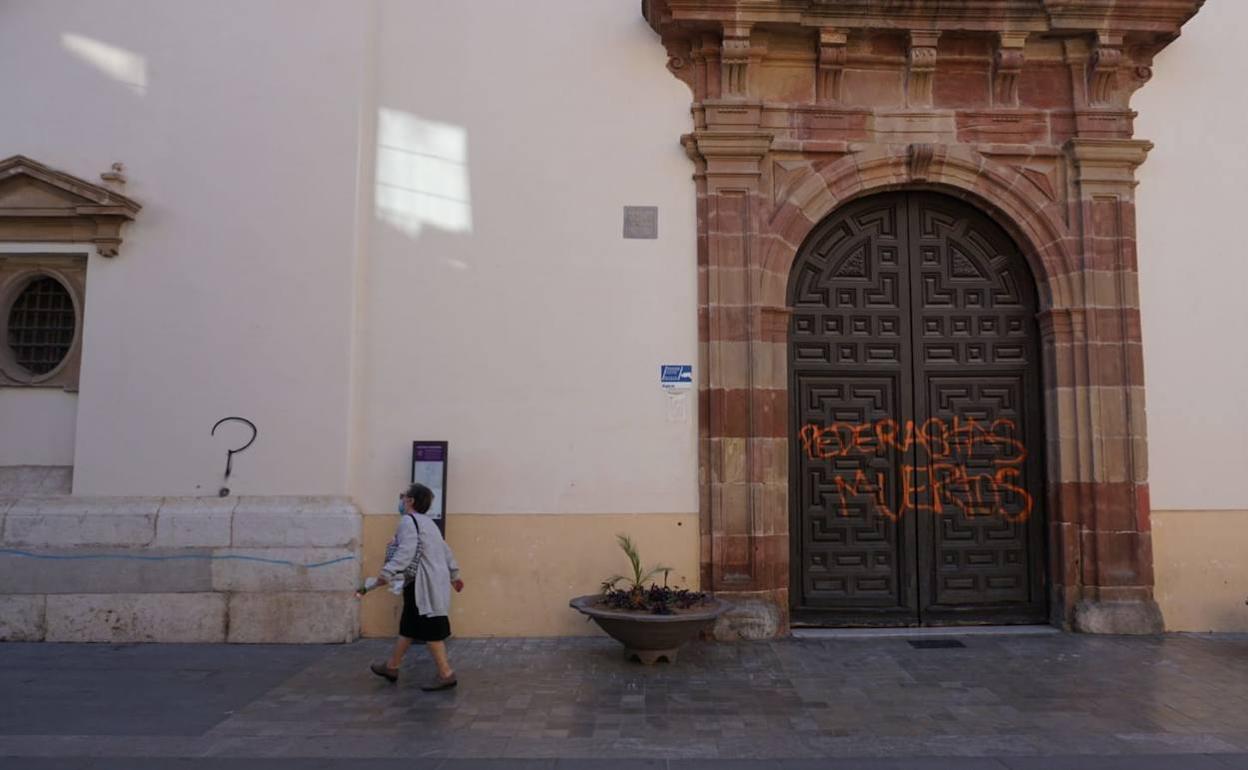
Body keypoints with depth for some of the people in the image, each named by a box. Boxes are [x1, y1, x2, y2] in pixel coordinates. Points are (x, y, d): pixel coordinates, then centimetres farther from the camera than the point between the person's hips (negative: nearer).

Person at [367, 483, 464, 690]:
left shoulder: (408, 521, -11)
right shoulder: (428, 522, 19)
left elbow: (406, 552, -26)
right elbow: (446, 550, 23)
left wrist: (387, 573, -34)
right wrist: (454, 575, 30)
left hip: (424, 585, -10)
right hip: (430, 583, 10)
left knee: (430, 631, -5)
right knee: (408, 626, 19)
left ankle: (446, 675, -2)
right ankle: (391, 667, 31)